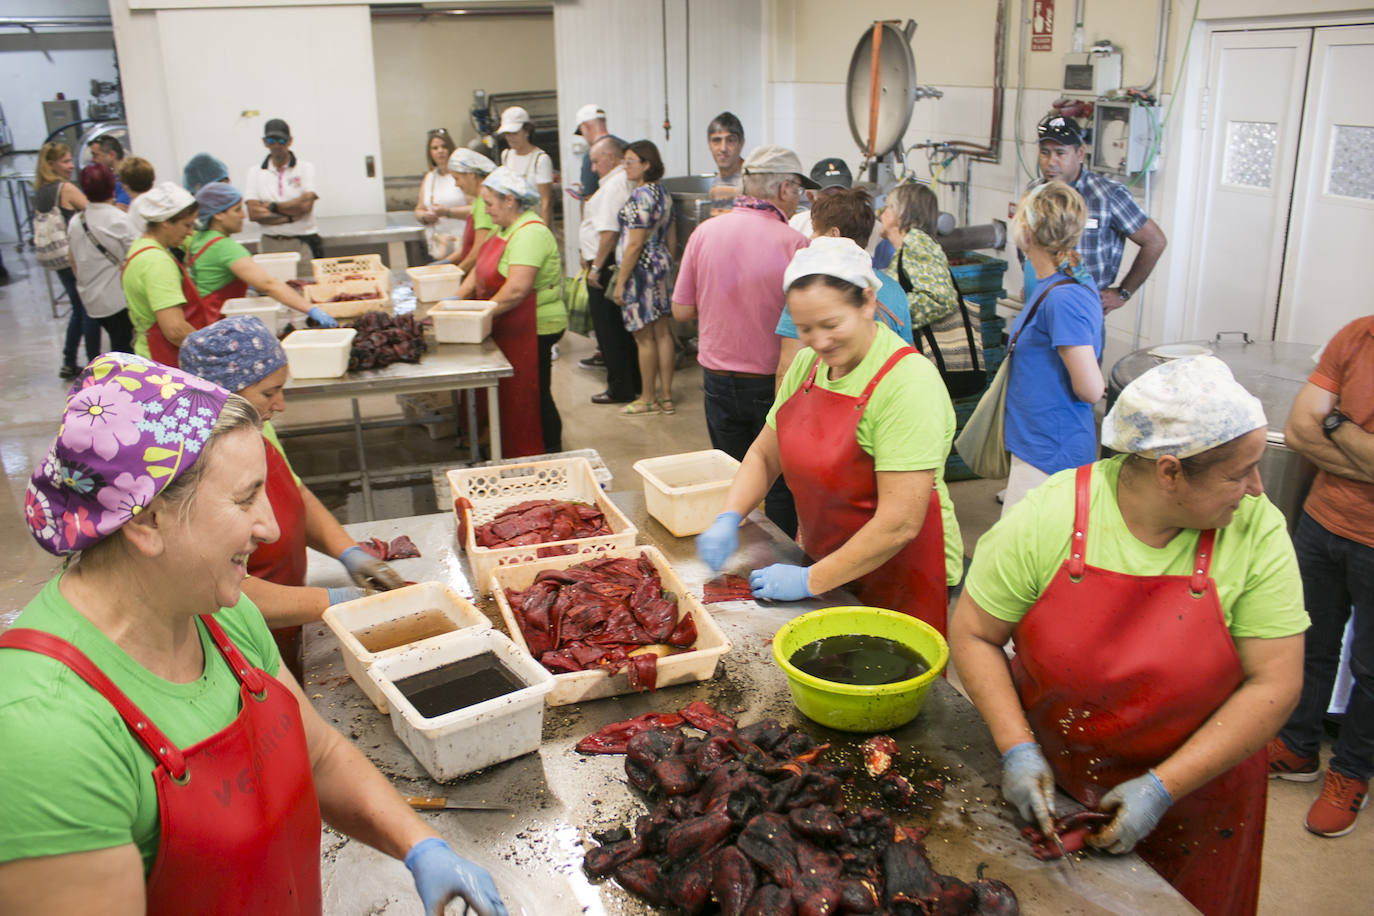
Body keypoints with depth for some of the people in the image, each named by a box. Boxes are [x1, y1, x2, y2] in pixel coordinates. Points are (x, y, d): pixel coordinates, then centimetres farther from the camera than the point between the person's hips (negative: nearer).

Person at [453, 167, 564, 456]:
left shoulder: (530, 234, -20)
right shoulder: (505, 229, 13)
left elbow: (517, 289, -28)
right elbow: (480, 270, 19)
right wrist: (457, 299, 8)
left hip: (534, 329, -10)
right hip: (512, 329, 10)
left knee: (532, 395, -2)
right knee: (512, 392, 15)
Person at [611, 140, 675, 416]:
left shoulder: (640, 196, -17)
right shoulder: (663, 193, 12)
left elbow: (635, 244, -20)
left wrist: (620, 282, -16)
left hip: (641, 269, -9)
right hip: (661, 265, 9)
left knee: (644, 338, -1)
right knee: (662, 333, 10)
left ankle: (648, 399, 8)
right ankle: (666, 396, 16)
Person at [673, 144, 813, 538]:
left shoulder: (705, 232, -3)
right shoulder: (793, 242, -13)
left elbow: (681, 310, 2)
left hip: (718, 382, 4)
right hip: (772, 383, -3)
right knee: (781, 488, 9)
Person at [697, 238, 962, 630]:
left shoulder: (909, 382, -24)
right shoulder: (808, 364, 0)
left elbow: (900, 524, -27)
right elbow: (765, 454, 11)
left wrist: (812, 581, -21)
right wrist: (729, 518, -7)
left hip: (904, 582, -6)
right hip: (824, 562, 7)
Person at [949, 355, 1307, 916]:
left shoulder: (1256, 530, -18)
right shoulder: (1049, 516, -21)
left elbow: (1274, 684, -17)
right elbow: (973, 634, -11)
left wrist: (1163, 787, -21)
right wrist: (1017, 748, -19)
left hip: (1190, 784, 0)